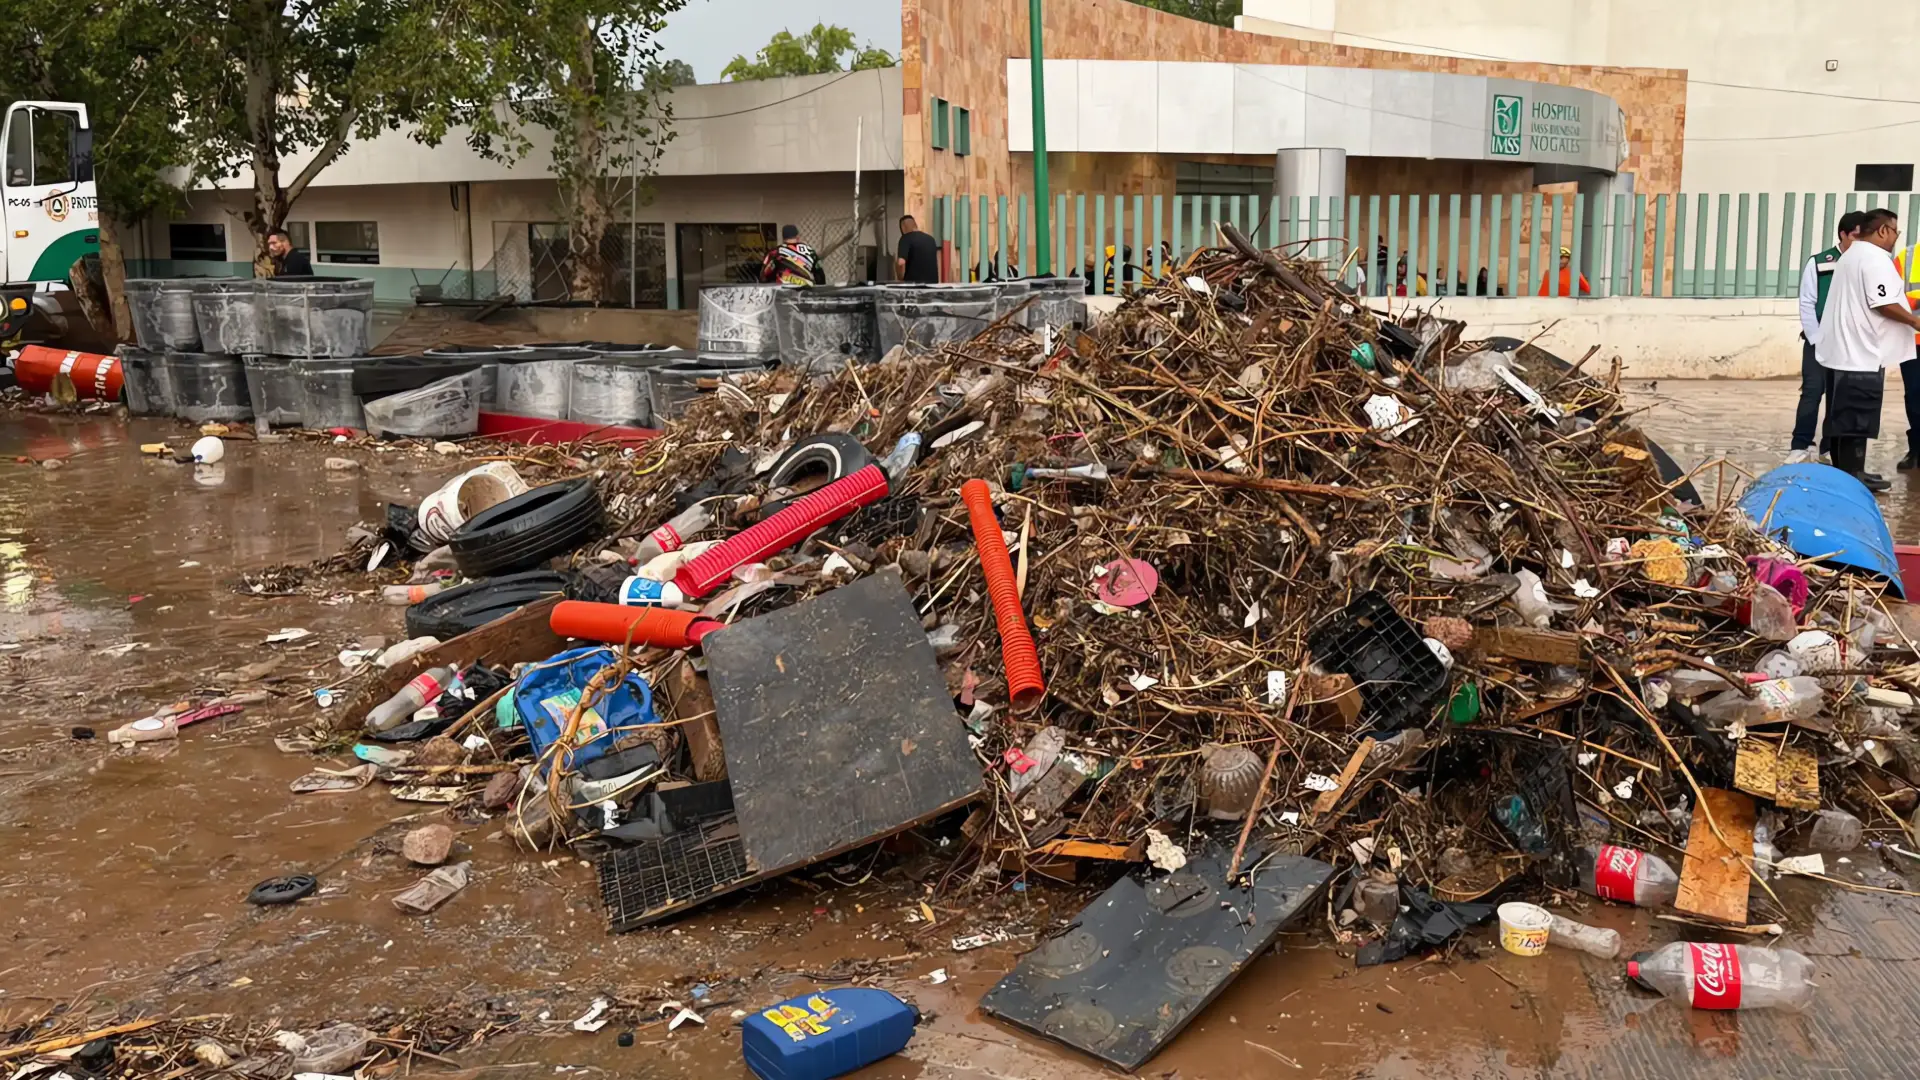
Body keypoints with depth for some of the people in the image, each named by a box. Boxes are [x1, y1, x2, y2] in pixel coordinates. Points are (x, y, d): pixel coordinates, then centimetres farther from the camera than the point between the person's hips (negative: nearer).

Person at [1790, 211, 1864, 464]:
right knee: (1812, 391, -4)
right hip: (1819, 341, -2)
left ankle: (1831, 448, 13)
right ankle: (1800, 446, 2)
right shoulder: (1817, 263, -2)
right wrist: (1818, 340, -7)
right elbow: (1807, 304, -2)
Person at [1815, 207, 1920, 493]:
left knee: (1842, 414, 12)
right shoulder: (1875, 258, -13)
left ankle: (1842, 470, 16)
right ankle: (1852, 473, -4)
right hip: (1862, 353, -11)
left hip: (1843, 350, 11)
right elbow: (1883, 303, -19)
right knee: (1858, 417, -7)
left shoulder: (1851, 255, 20)